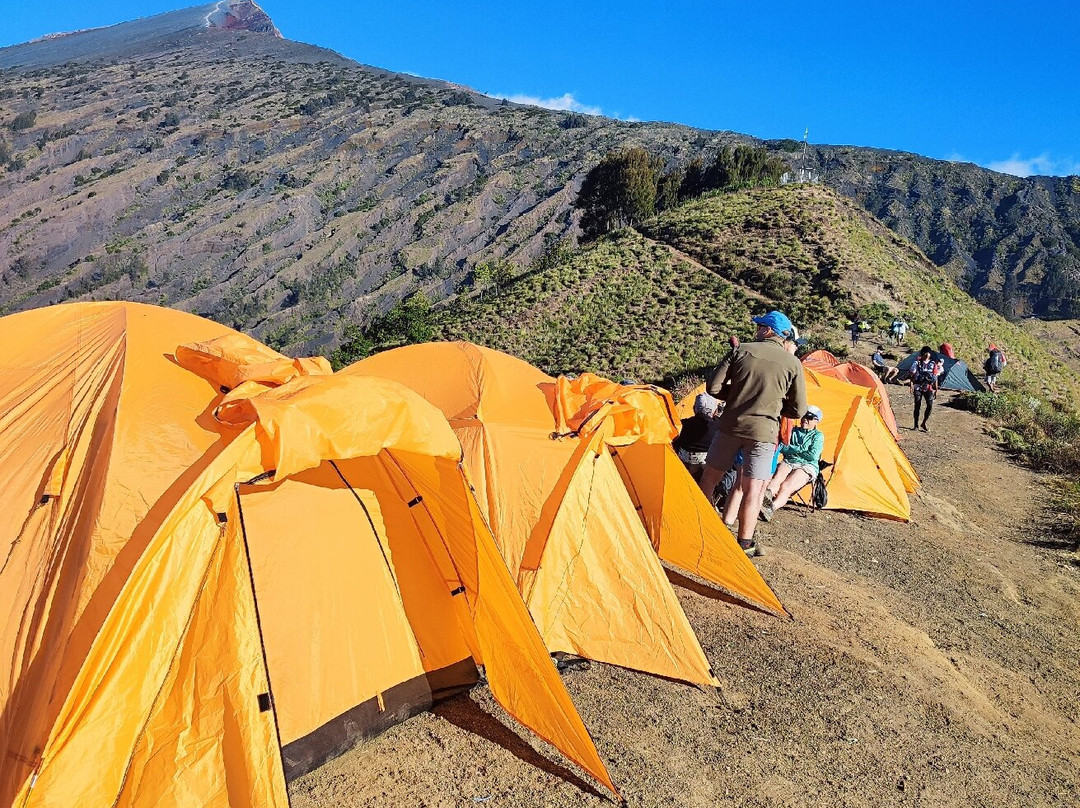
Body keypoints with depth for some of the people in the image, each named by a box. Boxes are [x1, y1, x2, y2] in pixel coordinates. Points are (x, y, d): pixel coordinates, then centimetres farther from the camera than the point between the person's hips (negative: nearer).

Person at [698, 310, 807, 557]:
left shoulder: (742, 350, 0)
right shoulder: (793, 364, -1)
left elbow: (714, 388, -2)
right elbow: (798, 410, 2)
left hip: (730, 425, 1)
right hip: (763, 431, -1)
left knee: (709, 477, 16)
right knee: (752, 490, 4)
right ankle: (744, 544, 7)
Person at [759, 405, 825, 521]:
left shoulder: (818, 435, 10)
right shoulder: (794, 430, 20)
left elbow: (813, 456, -6)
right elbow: (783, 448, 7)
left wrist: (792, 450, 1)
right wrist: (801, 449, -7)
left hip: (807, 466, -3)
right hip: (789, 462, 3)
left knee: (786, 487, -33)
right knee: (776, 480, -34)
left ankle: (771, 508, -60)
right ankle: (765, 496, -67)